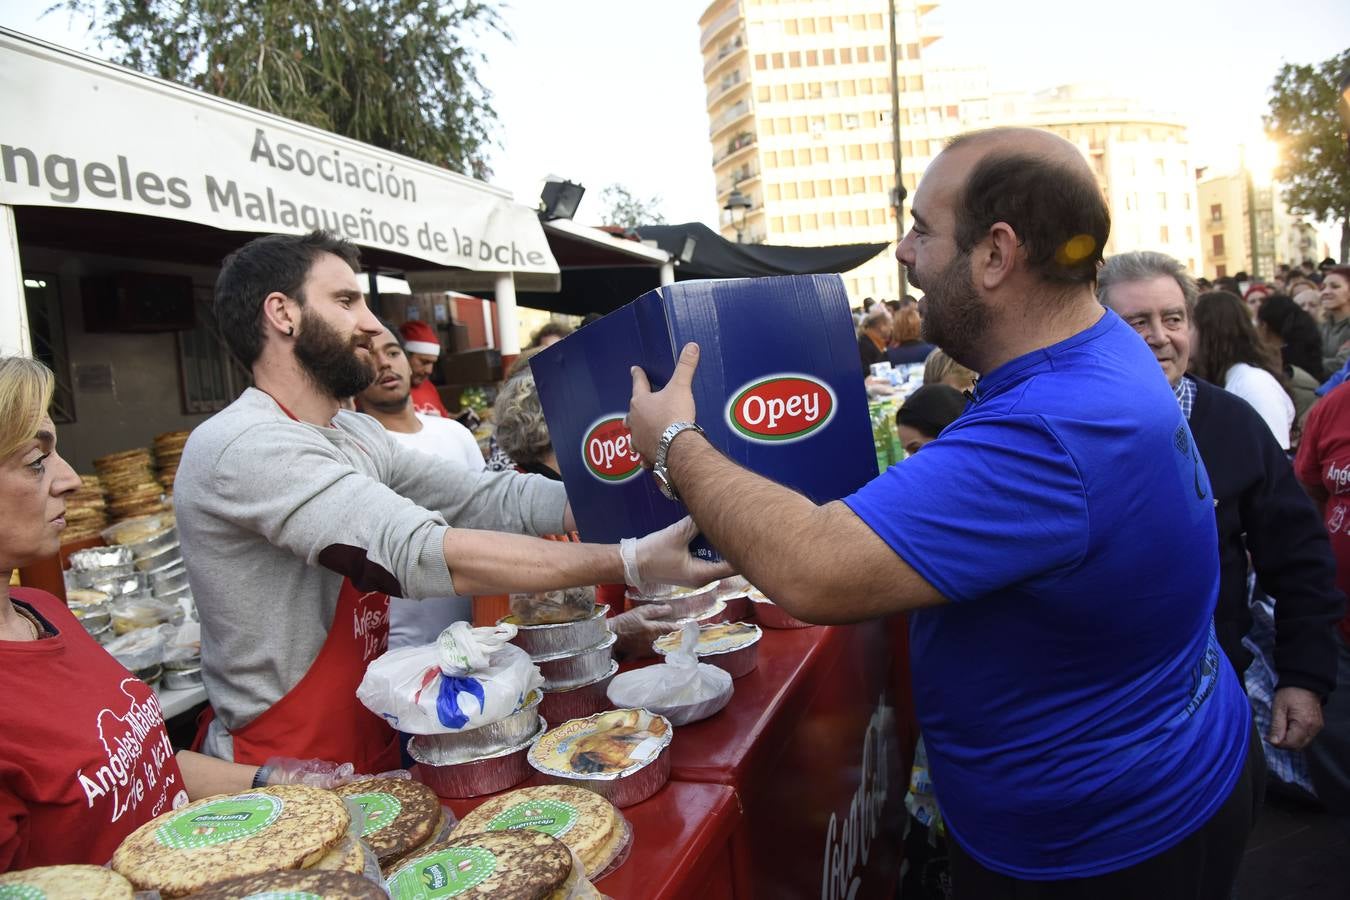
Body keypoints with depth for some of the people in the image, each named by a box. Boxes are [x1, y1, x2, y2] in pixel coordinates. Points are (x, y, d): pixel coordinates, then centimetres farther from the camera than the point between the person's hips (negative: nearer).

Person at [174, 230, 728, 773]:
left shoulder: (355, 435, 7)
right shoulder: (243, 445, -21)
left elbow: (491, 498, 0)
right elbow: (418, 553, -31)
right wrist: (632, 561, -31)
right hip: (286, 777, -7)